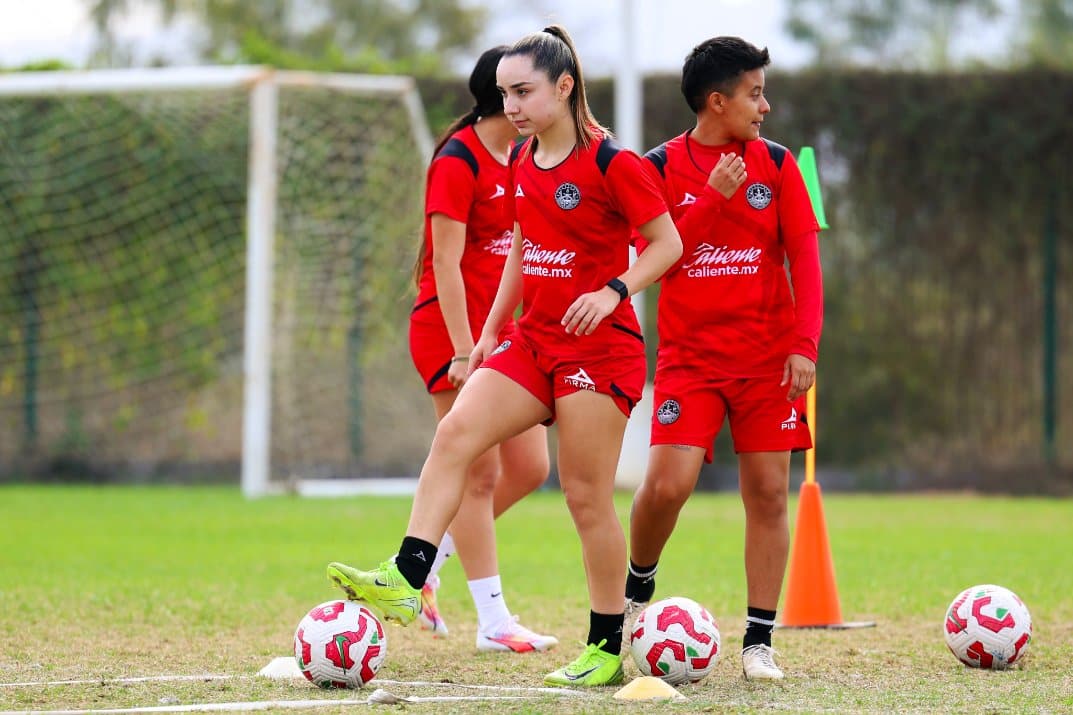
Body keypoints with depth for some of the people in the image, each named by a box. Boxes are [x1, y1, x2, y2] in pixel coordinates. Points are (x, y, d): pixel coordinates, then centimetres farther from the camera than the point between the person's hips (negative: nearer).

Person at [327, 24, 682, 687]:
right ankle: (407, 581, -22)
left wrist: (613, 292, -22)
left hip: (601, 346, -7)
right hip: (534, 340, 7)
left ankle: (607, 651, 7)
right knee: (456, 432, -14)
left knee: (588, 497, -4)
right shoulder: (521, 163, 10)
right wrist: (493, 326, 19)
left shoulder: (610, 162, -12)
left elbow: (668, 242, -8)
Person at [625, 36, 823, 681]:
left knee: (768, 490, -2)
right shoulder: (662, 167, 0)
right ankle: (638, 586, 15)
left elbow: (804, 257, 2)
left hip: (769, 356, 2)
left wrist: (805, 344, -8)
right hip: (689, 355, -2)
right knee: (668, 483, -14)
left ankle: (759, 641, 4)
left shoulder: (776, 164, 4)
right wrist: (714, 196, -17)